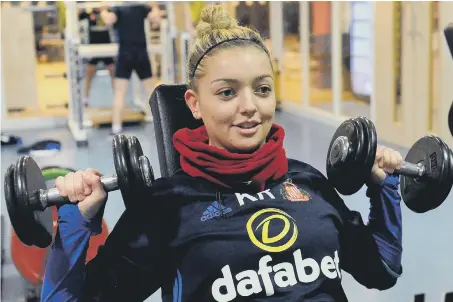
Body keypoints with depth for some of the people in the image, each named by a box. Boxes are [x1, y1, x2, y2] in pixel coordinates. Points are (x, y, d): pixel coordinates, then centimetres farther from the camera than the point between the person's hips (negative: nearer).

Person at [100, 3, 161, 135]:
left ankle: (116, 129, -3)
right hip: (141, 54, 2)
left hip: (125, 55, -2)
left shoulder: (116, 9, 1)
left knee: (120, 92, 1)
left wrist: (104, 10, 1)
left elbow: (109, 20, -19)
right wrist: (155, 7, 12)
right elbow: (156, 18, -7)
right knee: (151, 89, 12)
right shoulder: (141, 7, 7)